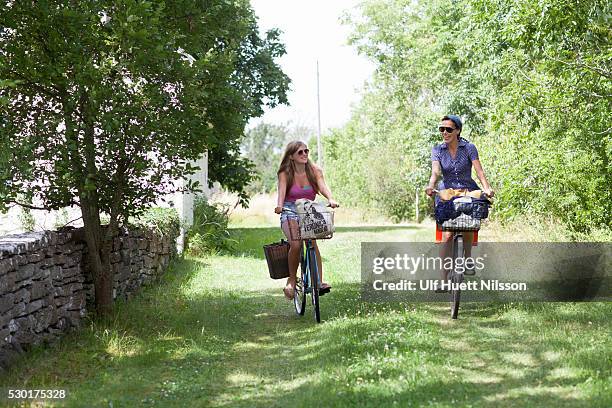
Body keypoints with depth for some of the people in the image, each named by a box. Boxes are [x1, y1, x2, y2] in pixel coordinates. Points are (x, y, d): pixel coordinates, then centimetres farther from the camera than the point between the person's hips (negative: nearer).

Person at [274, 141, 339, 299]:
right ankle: (291, 280, -8)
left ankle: (319, 282, -29)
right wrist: (279, 205, -40)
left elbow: (322, 186, -13)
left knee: (312, 243, -26)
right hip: (290, 212, -2)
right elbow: (282, 191, -18)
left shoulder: (314, 170, 3)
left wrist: (330, 199, -35)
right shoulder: (285, 174, -2)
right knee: (295, 245, -28)